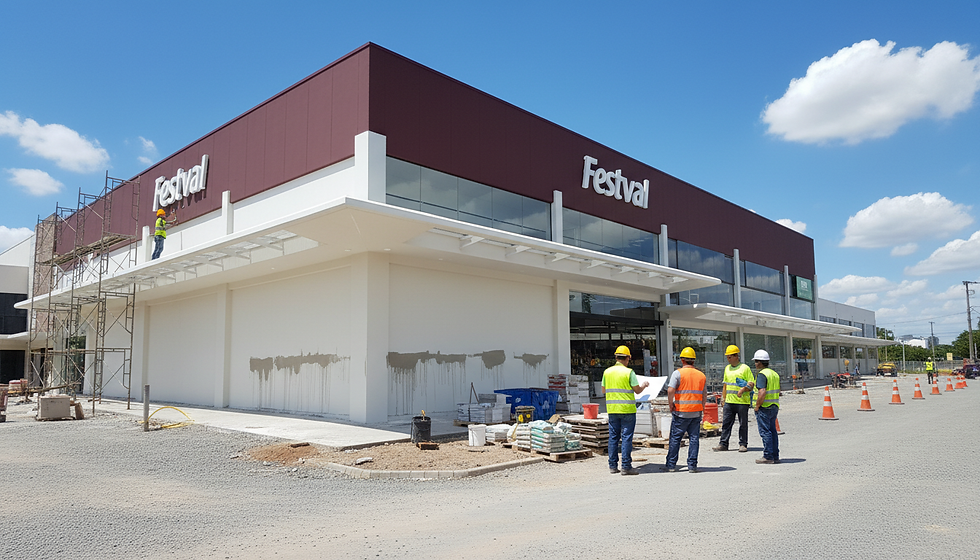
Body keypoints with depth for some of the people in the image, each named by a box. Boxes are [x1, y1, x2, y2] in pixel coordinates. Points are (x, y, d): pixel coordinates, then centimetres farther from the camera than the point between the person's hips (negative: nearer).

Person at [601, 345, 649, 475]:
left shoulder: (607, 372, 6)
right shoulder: (629, 372, -8)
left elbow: (604, 390, 11)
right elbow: (637, 390, -6)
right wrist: (644, 385, 14)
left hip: (612, 409, 5)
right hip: (627, 409, -4)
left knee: (613, 437, 9)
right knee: (626, 437, -1)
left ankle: (613, 466, 11)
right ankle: (626, 466, 0)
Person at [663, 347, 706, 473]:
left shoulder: (678, 373, -7)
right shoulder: (701, 375, 9)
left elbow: (670, 390, -17)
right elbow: (704, 394, 14)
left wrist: (670, 404, -5)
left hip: (681, 412, -3)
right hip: (696, 412, 3)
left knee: (675, 439, 5)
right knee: (694, 438, 8)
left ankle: (671, 465, 10)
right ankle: (692, 466, 8)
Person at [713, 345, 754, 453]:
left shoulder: (745, 368, -3)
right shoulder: (727, 368, 16)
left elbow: (752, 383, -5)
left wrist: (743, 389, -22)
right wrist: (723, 397, 17)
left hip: (742, 401, -5)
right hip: (729, 401, 5)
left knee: (743, 424, 3)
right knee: (726, 423, 4)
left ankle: (743, 444, 13)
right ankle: (723, 444, 8)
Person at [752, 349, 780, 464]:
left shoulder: (762, 374, -16)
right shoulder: (774, 374, 13)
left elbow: (762, 392, -25)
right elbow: (777, 392, 18)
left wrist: (757, 406, -16)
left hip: (764, 407, -9)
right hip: (774, 406, 9)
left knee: (765, 432, -4)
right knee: (772, 431, 13)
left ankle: (768, 457, -2)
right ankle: (775, 456, 17)